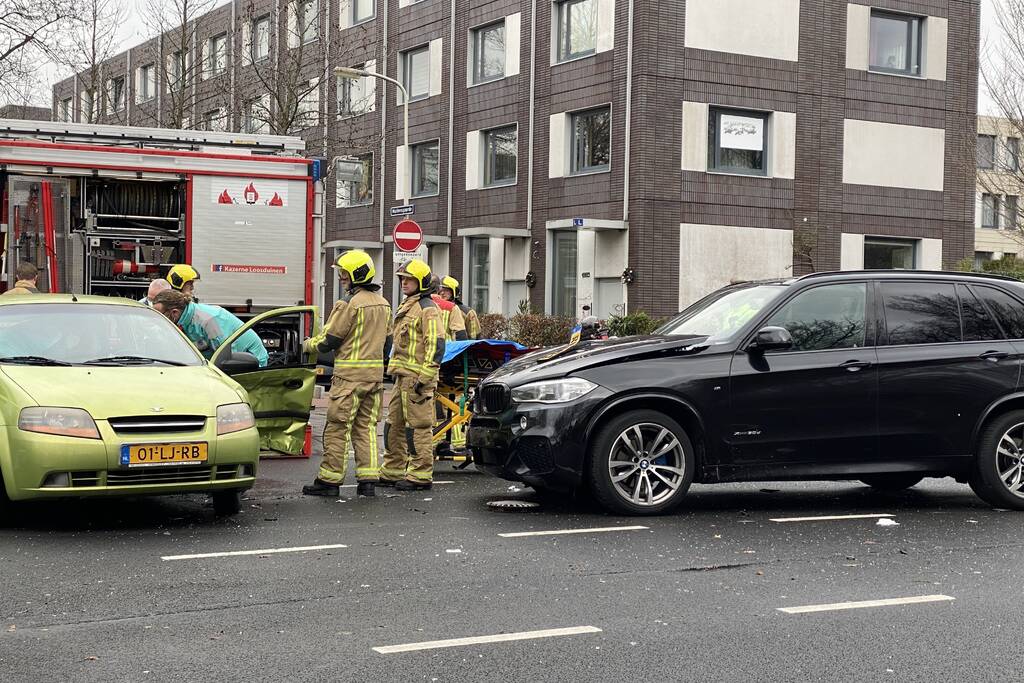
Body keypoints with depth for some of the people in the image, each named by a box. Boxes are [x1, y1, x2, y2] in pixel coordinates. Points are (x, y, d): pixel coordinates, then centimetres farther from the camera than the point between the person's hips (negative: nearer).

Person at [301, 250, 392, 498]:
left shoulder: (350, 304, -15)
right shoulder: (383, 304, 11)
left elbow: (329, 340, -11)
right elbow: (387, 341, 18)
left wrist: (308, 345, 7)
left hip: (350, 375, -8)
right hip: (375, 374, 8)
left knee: (338, 427, 0)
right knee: (366, 427, 11)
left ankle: (329, 480, 4)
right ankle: (368, 480, 8)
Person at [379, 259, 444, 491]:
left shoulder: (427, 308, -10)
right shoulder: (406, 307, 21)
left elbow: (436, 344, -18)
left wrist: (424, 377, -22)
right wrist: (395, 370, 25)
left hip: (417, 376, -10)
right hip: (403, 376, 10)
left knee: (418, 426, -7)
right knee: (393, 424, 13)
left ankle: (421, 475, -3)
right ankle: (393, 471, 21)